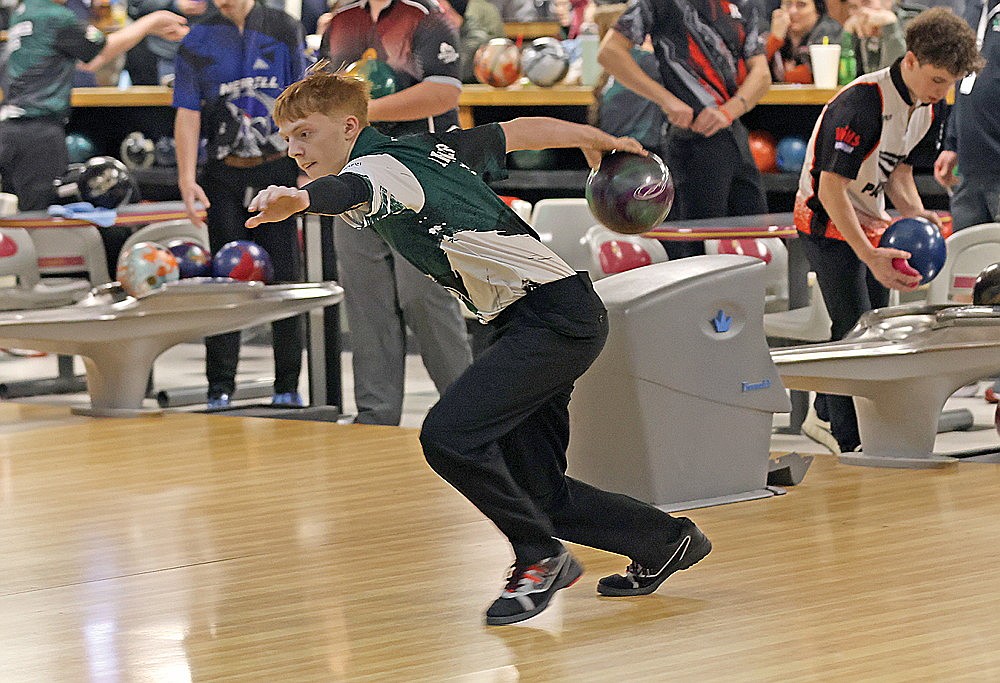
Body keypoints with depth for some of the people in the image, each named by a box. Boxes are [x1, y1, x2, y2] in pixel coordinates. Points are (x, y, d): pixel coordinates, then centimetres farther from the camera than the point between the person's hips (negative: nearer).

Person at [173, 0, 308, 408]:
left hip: (278, 171, 0)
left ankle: (288, 386, 10)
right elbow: (187, 113, 1)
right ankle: (220, 387, 7)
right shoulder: (198, 41, 4)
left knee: (285, 278, 2)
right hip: (225, 175, 0)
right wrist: (187, 180, -8)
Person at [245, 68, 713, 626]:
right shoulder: (429, 148, 15)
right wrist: (594, 139, 44)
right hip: (538, 326, 10)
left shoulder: (382, 165, -13)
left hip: (554, 316, -10)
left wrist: (301, 200, -61)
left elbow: (355, 188, -39)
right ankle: (667, 542, 28)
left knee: (449, 436, -23)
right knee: (538, 493, 11)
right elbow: (522, 131, 27)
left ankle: (540, 556, -6)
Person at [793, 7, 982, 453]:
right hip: (827, 223, -9)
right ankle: (851, 443, -3)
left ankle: (828, 409, 31)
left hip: (870, 223, 9)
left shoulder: (926, 107, -2)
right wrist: (871, 257, -37)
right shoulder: (861, 104, -31)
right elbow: (831, 189, -32)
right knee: (854, 331, -10)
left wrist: (915, 214, -10)